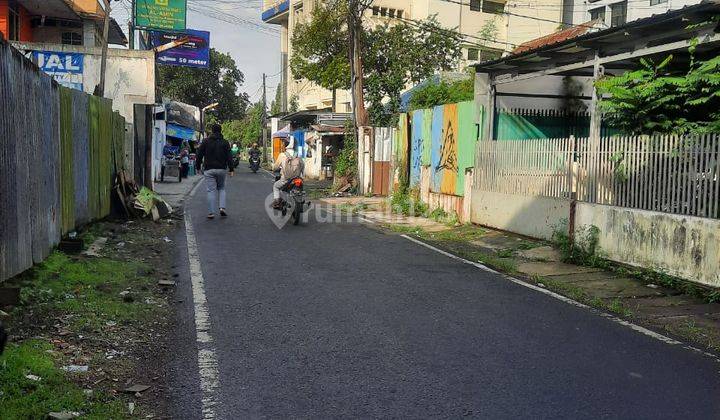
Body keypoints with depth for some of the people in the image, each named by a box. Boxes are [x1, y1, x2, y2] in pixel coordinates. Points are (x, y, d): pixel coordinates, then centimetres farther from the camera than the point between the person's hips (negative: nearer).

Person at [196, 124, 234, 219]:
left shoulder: (206, 141, 2)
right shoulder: (225, 142, 3)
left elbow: (199, 155, 4)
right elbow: (229, 157, -3)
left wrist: (198, 167, 13)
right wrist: (231, 169, -2)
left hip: (209, 169, -1)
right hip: (221, 169, 1)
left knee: (211, 190, -1)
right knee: (221, 188, 17)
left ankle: (211, 212, -4)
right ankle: (222, 207, 0)